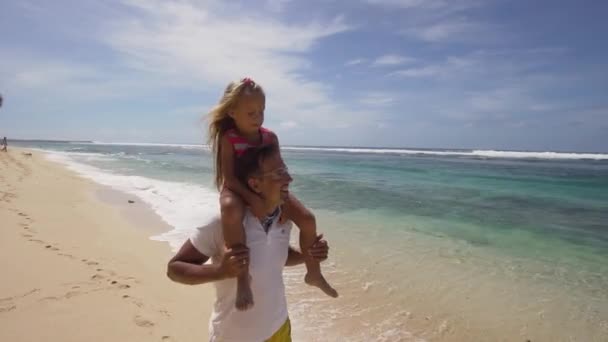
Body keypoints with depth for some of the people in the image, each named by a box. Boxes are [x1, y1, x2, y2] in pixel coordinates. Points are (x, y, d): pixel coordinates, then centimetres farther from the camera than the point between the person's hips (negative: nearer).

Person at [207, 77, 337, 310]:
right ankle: (243, 277, -38)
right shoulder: (228, 138, -14)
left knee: (307, 218, -10)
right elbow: (228, 177, -21)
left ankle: (313, 273, 11)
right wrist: (251, 199, -34)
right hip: (237, 191, -4)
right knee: (231, 211, -44)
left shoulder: (270, 137, -1)